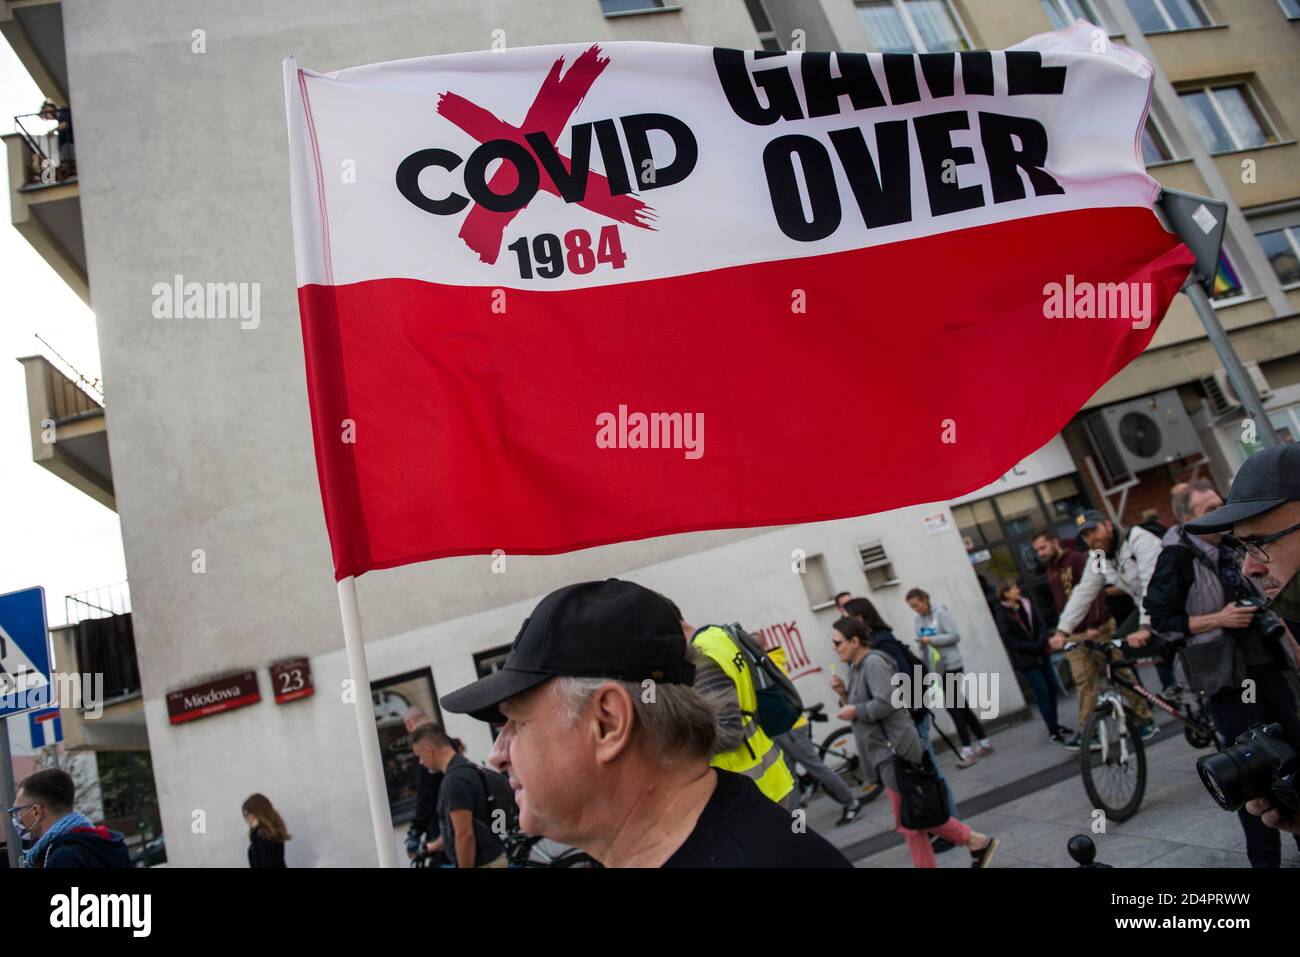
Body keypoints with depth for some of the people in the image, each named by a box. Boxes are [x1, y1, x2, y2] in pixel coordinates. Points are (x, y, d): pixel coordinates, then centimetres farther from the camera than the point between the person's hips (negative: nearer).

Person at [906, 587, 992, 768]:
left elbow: (955, 636, -15)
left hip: (951, 666, -7)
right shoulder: (918, 621, 10)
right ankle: (985, 742, 22)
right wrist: (925, 669, 4)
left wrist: (931, 639, -21)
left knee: (953, 708, -9)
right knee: (961, 707, 11)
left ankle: (967, 751, -2)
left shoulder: (940, 613, -9)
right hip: (936, 670, 7)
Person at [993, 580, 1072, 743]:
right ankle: (1053, 730, 5)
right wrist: (1034, 647, -17)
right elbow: (1009, 640, -16)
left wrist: (1041, 642, -14)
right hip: (1025, 660, -6)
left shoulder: (1026, 604, 4)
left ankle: (1055, 723, 28)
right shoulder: (1002, 614, -13)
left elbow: (1041, 623, 2)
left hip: (1041, 653, 6)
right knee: (1042, 693, -5)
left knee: (1052, 686, 10)